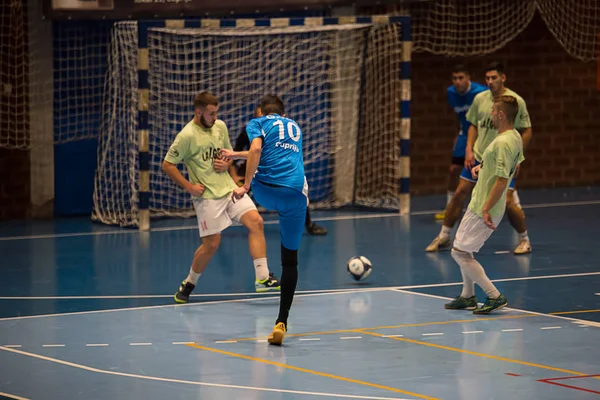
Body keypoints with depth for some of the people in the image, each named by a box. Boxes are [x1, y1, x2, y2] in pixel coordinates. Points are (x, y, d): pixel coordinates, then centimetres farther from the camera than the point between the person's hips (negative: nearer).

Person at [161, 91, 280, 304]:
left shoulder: (220, 127, 7)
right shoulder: (187, 136, -13)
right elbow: (167, 165, -9)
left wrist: (226, 164, 0)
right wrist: (189, 186, -13)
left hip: (228, 187, 6)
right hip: (207, 196, -6)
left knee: (256, 222, -11)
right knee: (212, 243, -5)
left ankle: (262, 278, -12)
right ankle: (189, 284, 19)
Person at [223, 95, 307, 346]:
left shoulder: (258, 123, 12)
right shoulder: (294, 127, 28)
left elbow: (256, 149, -10)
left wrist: (245, 185, -11)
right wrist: (236, 155, 53)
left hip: (267, 191, -3)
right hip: (296, 194, 3)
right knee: (290, 261, 7)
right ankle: (281, 322, -1)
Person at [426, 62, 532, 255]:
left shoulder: (516, 101, -11)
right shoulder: (480, 99, 1)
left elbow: (526, 131, -4)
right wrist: (469, 150, 2)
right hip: (478, 157, 4)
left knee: (507, 202, -12)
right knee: (459, 193, 2)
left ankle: (524, 240, 10)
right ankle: (444, 237, 16)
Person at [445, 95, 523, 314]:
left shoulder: (502, 143, -26)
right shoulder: (516, 137, 5)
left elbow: (502, 181, -28)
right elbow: (515, 165, 22)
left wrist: (486, 209, -25)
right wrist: (483, 166, 16)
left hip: (483, 209, -10)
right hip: (477, 203, 10)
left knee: (460, 252, -4)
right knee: (463, 250, 21)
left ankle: (495, 296, -3)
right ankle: (468, 296, 29)